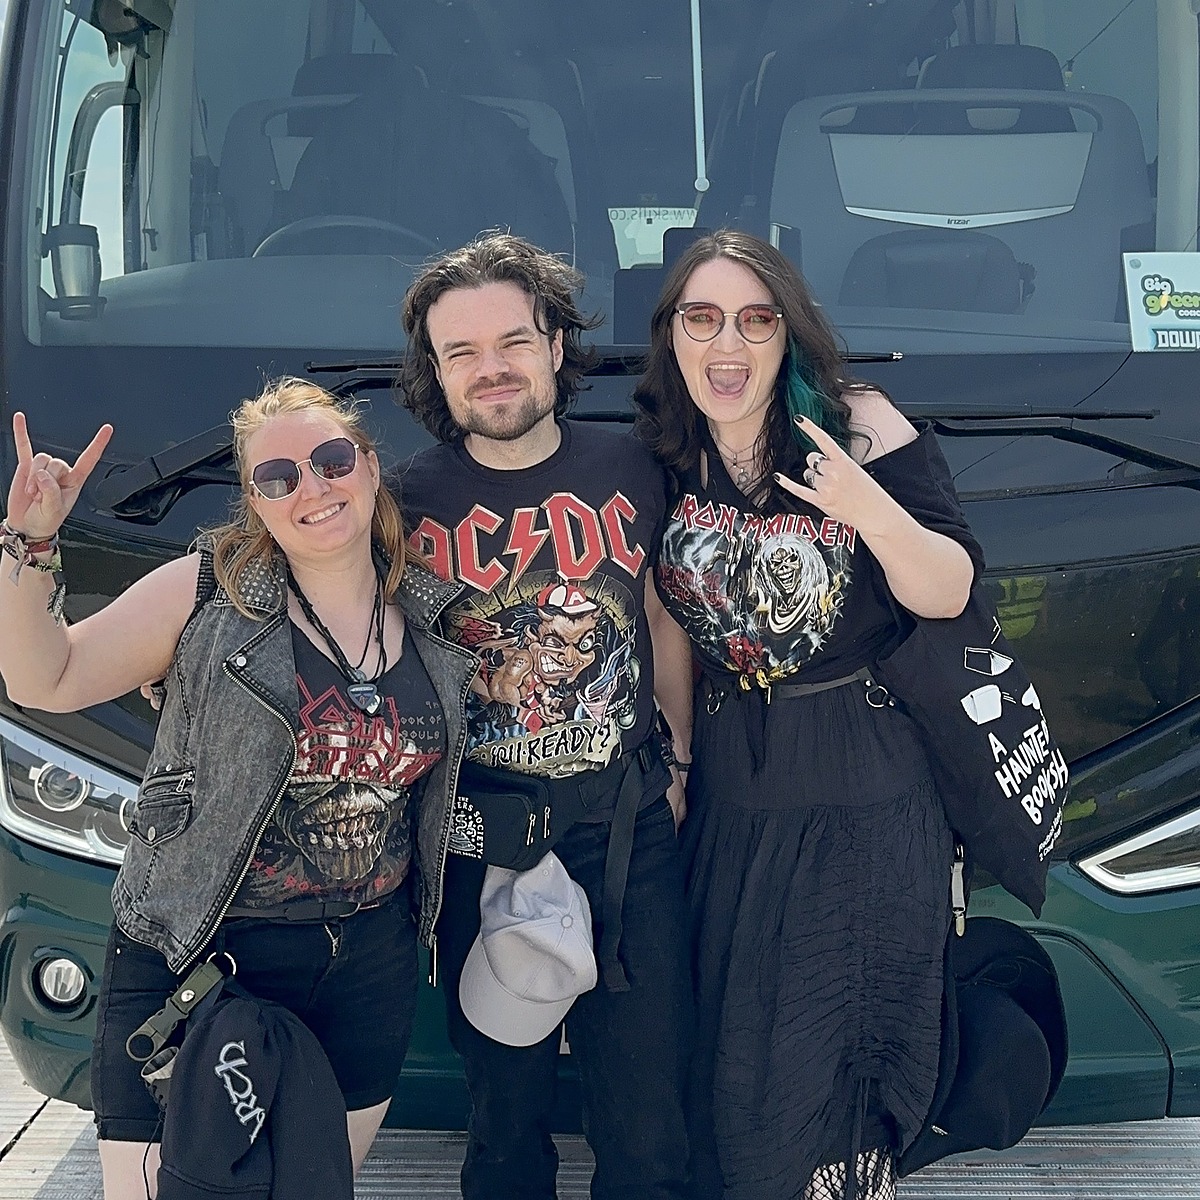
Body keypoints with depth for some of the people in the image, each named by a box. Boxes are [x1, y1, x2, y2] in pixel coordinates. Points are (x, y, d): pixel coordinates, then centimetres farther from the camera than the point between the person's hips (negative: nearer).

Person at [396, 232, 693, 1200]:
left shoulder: (629, 470, 1)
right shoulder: (411, 499, -5)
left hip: (629, 833, 1)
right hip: (477, 841, -1)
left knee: (649, 1120, 9)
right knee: (506, 1116, 15)